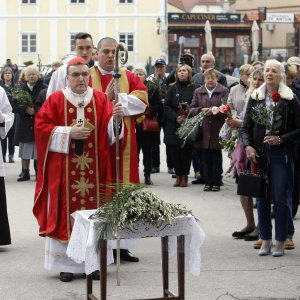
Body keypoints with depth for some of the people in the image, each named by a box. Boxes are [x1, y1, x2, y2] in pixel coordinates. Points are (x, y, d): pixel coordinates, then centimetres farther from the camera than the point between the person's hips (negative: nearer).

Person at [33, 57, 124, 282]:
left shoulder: (101, 99, 5)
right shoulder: (56, 100, 2)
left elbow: (109, 131, -3)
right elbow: (41, 127, -4)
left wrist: (115, 118, -25)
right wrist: (69, 133, -14)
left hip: (93, 168, 1)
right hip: (64, 169, -1)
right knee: (66, 212, 1)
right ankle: (66, 264, 7)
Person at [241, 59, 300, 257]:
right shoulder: (255, 99, 7)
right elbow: (246, 127, 8)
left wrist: (281, 139, -15)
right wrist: (248, 146, -8)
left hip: (281, 155, -3)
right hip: (259, 154, 3)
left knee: (281, 198, -2)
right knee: (262, 198, 8)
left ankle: (280, 242, 8)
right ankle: (265, 240, 18)